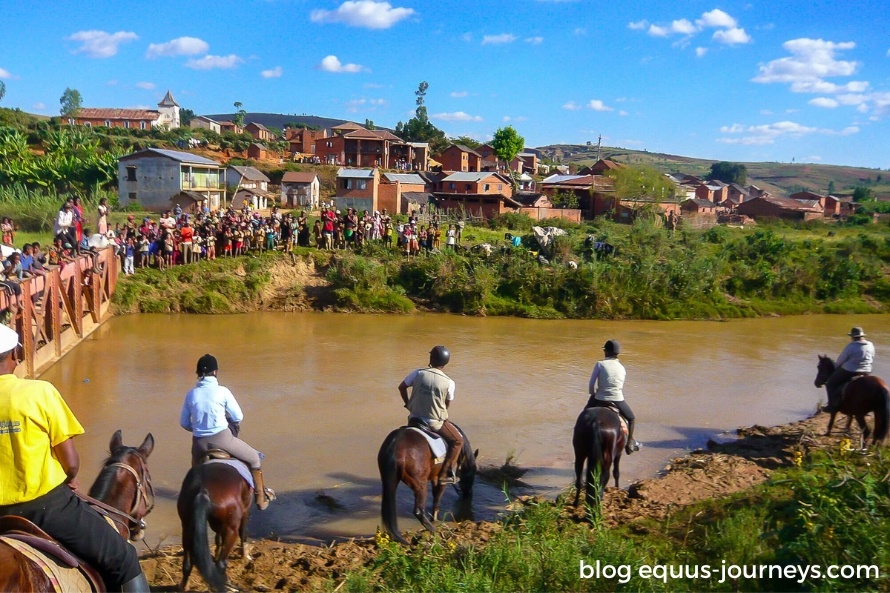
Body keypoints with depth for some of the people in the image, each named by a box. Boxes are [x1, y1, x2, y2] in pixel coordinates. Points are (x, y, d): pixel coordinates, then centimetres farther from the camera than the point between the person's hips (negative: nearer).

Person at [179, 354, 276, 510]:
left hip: (199, 443, 4)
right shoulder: (222, 391, -7)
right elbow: (239, 417, -1)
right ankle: (261, 497, 25)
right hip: (221, 438, -3)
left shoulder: (191, 394, 3)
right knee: (254, 458, 17)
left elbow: (184, 423, 10)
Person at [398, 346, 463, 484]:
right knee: (458, 441, 15)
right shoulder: (449, 382, -12)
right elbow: (448, 404, 1)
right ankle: (446, 474, 7)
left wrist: (408, 404, 18)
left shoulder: (418, 373, -8)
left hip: (414, 418, 3)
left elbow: (401, 387, 4)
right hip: (436, 422, -3)